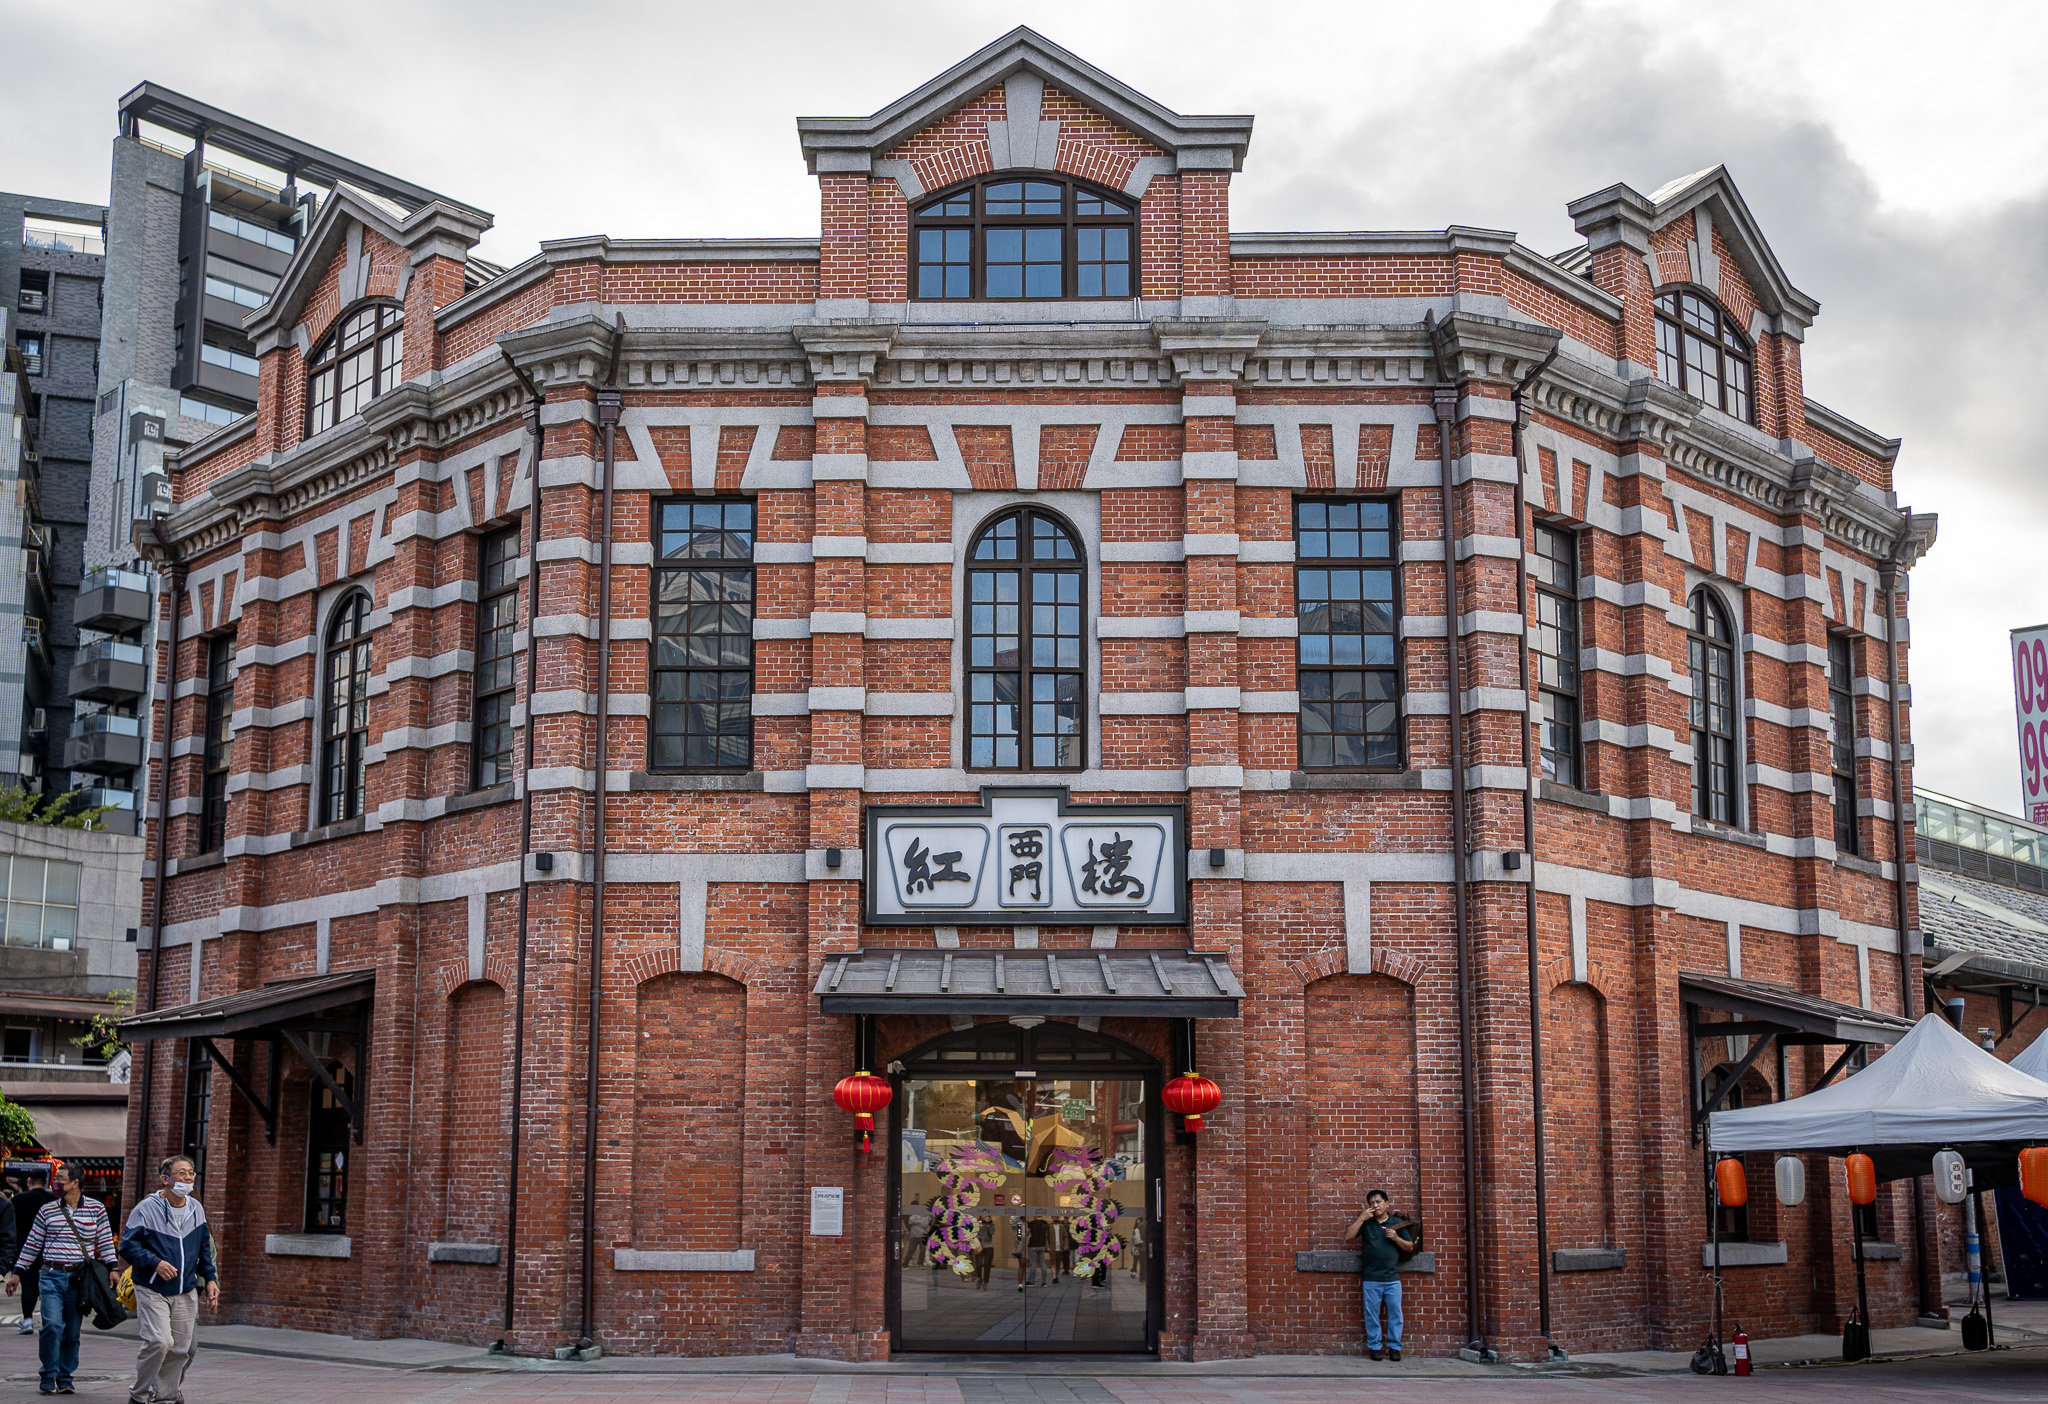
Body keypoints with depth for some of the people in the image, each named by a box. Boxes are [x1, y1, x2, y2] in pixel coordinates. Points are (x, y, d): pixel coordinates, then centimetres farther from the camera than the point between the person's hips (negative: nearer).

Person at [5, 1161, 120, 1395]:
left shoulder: (96, 1209, 4)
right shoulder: (46, 1211, 8)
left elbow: (105, 1241, 6)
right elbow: (32, 1244, 12)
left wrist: (112, 1268, -1)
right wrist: (16, 1272, 10)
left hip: (80, 1279, 0)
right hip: (52, 1277, 0)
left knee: (72, 1332, 4)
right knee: (52, 1326, -14)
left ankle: (64, 1380, 13)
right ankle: (49, 1377, -2)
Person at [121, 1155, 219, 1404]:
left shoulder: (197, 1209, 10)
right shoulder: (147, 1209, -7)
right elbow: (128, 1245, -7)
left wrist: (210, 1278, 13)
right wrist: (155, 1263, -19)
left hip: (186, 1293, 5)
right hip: (152, 1291, -5)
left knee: (180, 1348, 5)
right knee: (159, 1341, -18)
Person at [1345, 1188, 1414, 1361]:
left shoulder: (1397, 1222, 8)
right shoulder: (1366, 1222, 6)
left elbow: (1410, 1247, 11)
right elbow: (1348, 1235, -7)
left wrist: (1396, 1238, -7)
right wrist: (1361, 1218, -12)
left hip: (1392, 1278, 1)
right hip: (1371, 1279, -1)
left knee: (1395, 1313, 1)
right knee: (1372, 1314, 2)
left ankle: (1394, 1347, 11)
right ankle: (1374, 1346, 11)